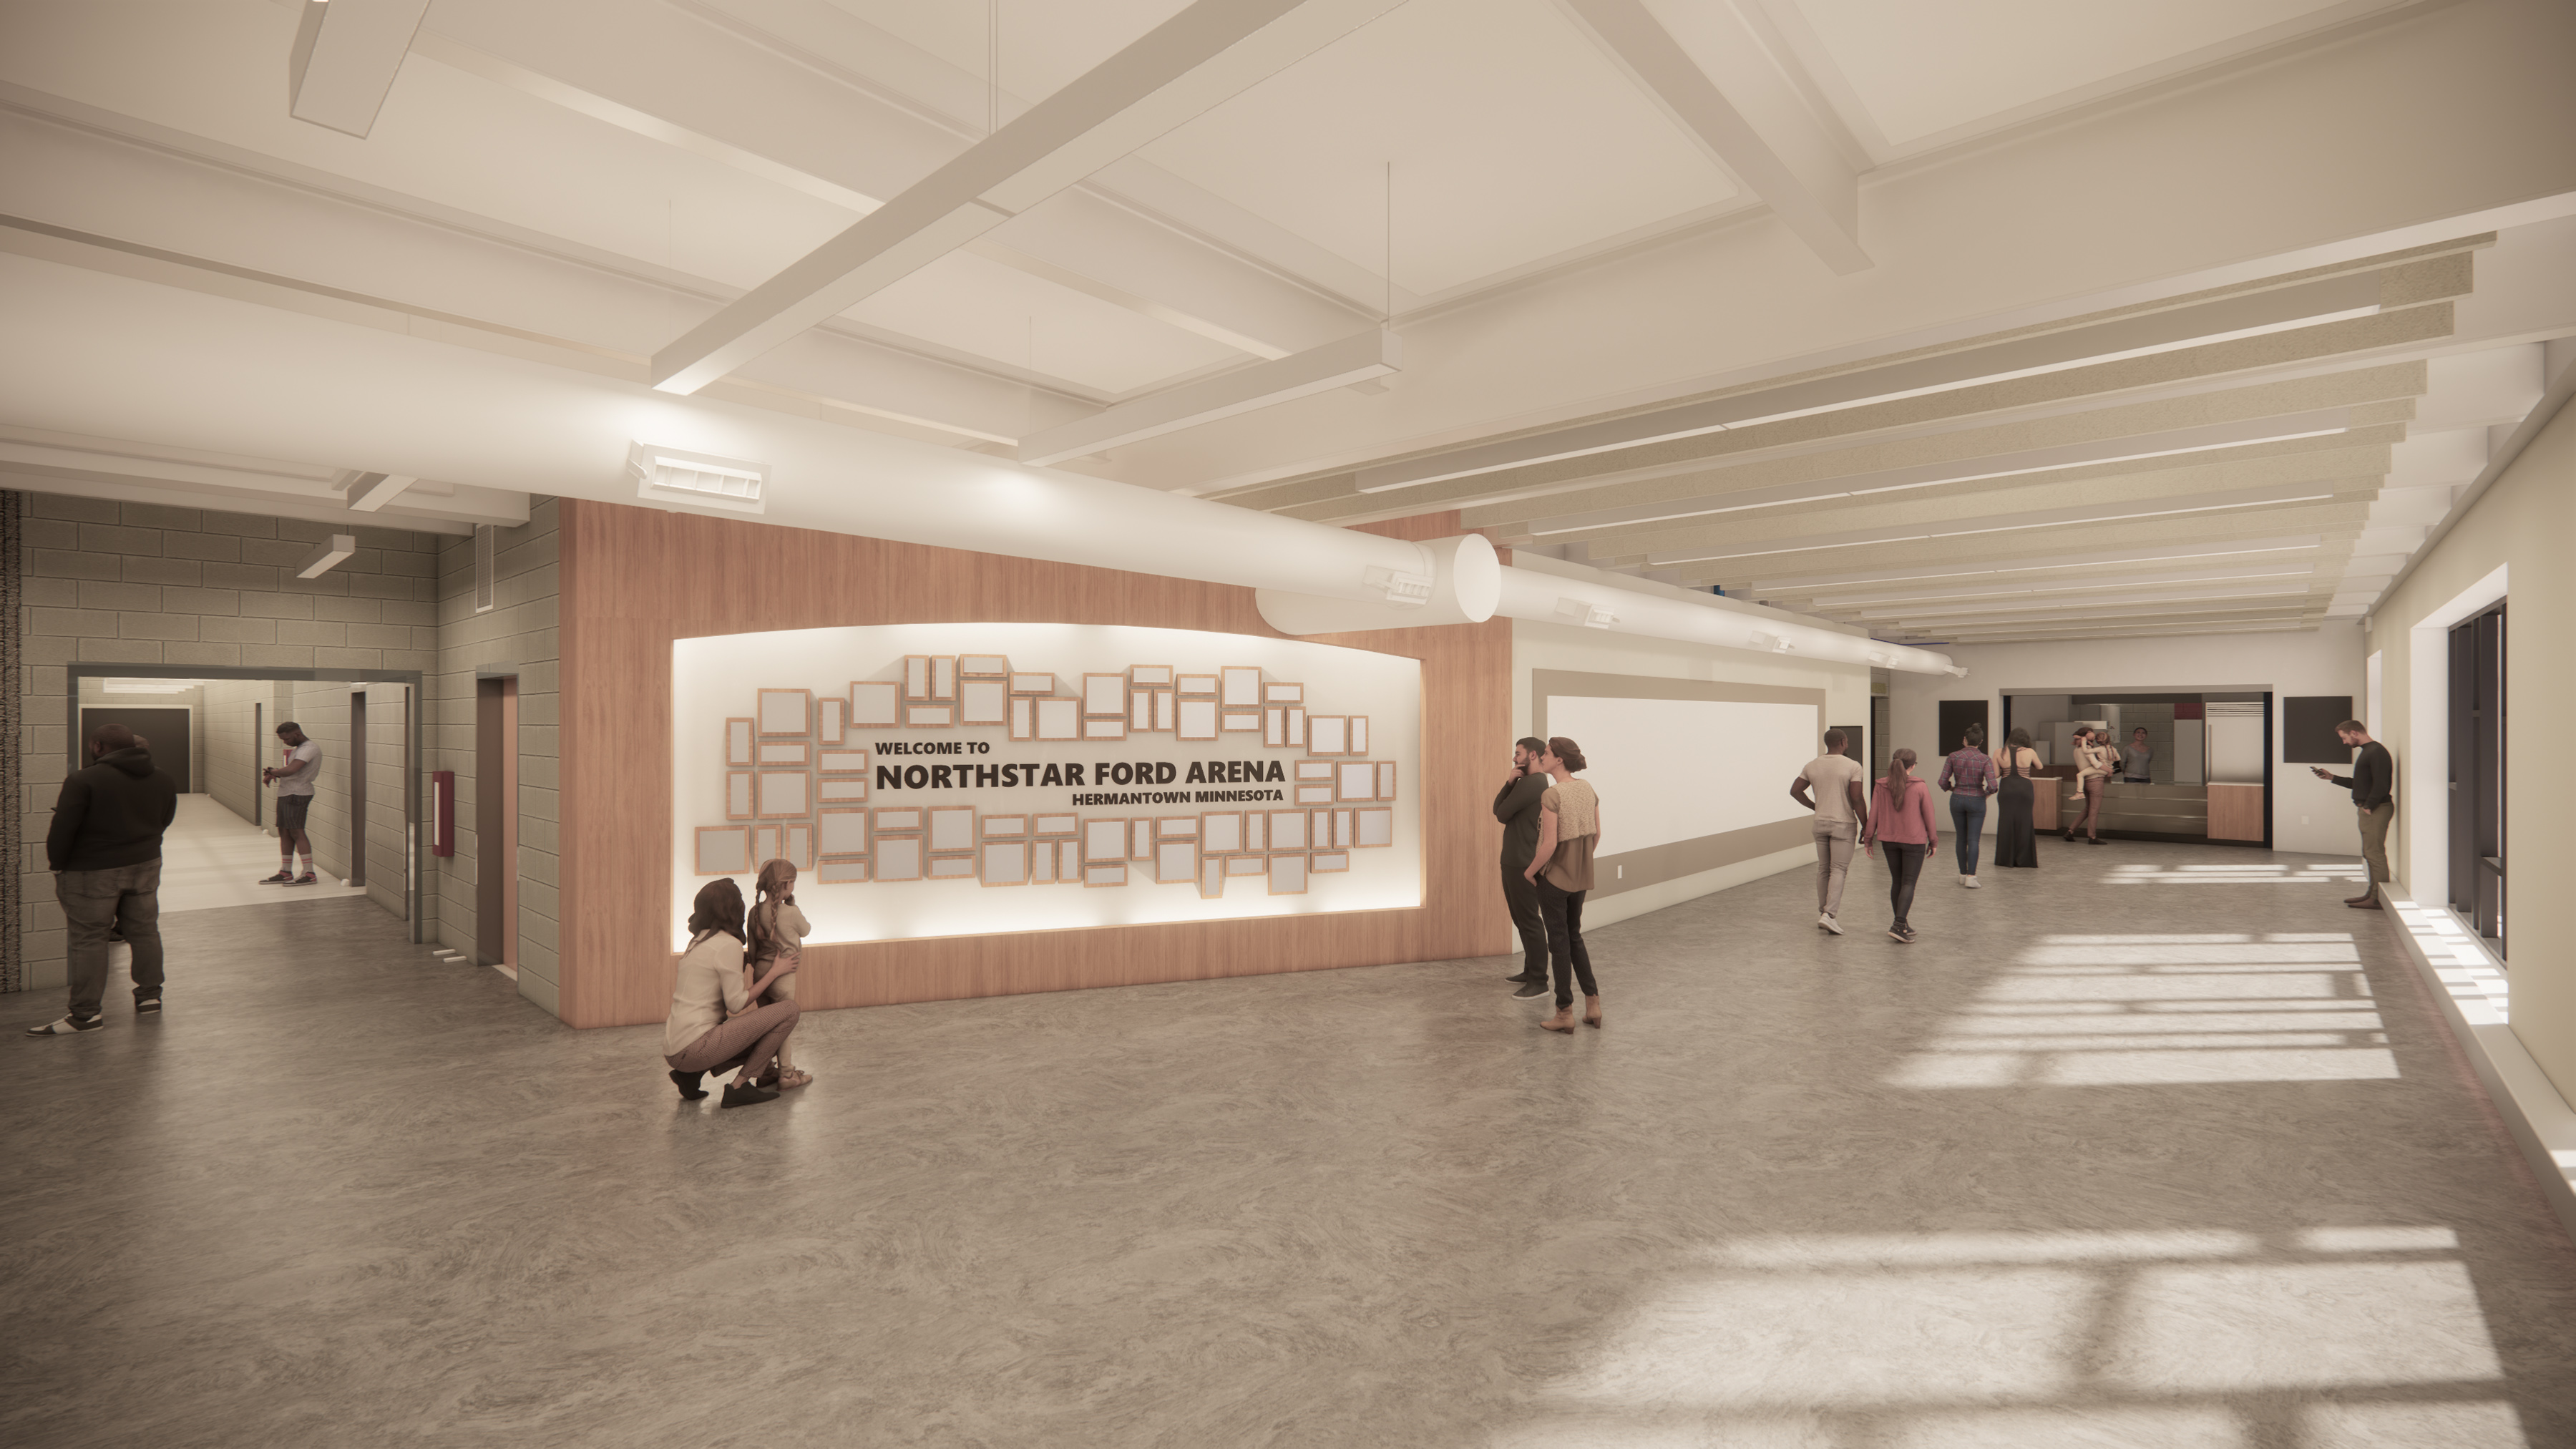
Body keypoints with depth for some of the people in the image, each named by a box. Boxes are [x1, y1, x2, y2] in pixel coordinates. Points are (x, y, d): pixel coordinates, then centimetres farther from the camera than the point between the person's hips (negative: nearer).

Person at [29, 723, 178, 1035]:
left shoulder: (84, 780, -15)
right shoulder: (163, 780, 4)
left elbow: (62, 829, -14)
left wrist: (57, 864, -2)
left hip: (93, 872, -5)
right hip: (146, 866, 5)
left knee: (88, 939, 1)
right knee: (144, 931, 14)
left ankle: (85, 1013, 5)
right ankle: (149, 995, 21)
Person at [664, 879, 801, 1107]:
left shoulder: (699, 941, 16)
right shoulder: (729, 945, -12)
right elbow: (736, 1004, -11)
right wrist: (775, 972, -2)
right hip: (693, 1049, -9)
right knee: (789, 1009, -11)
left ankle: (691, 1074, 12)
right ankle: (740, 1085, -8)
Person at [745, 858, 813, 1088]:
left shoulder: (755, 911, 2)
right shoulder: (791, 912, -17)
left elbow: (751, 948, 8)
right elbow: (805, 930, 4)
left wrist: (754, 967, 19)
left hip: (760, 972, 6)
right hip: (783, 974, -6)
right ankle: (787, 1074, 8)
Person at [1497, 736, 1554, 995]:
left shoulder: (1531, 783, -16)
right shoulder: (1528, 782, 16)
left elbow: (1501, 814, -13)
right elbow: (1498, 809, 10)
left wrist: (1511, 783, 4)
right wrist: (1510, 782, -4)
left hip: (1523, 864, -10)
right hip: (1514, 861, 10)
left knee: (1529, 921, -6)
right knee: (1521, 918, 17)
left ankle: (1539, 982, -1)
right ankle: (1530, 971, 28)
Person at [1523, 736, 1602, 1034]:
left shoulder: (1551, 795, -22)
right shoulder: (1588, 791, 0)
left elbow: (1549, 845, -24)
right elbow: (1596, 835, 7)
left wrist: (1530, 871, -8)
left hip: (1552, 876, -7)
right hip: (1580, 877, 7)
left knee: (1558, 941, 5)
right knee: (1574, 936, 21)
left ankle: (1565, 1013, 14)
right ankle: (1592, 1005, 19)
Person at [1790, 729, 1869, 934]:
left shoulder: (1812, 765, 4)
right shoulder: (1853, 766, -11)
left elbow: (1795, 790, 3)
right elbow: (1856, 798, -16)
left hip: (1820, 823, 5)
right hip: (1843, 824, -5)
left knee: (1823, 869, 12)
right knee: (1839, 870, -3)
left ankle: (1823, 914, 17)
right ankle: (1829, 914, -14)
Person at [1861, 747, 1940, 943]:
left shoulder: (1881, 786, -4)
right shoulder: (1920, 787, -11)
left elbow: (1873, 815, 0)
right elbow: (1928, 816, -5)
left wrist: (1868, 839, 8)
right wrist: (1933, 842, 6)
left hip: (1889, 840, 3)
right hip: (1914, 840, -3)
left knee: (1897, 881, 14)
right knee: (1909, 883, 0)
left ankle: (1902, 925, 21)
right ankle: (1898, 926, -12)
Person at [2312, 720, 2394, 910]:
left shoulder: (2376, 752, -15)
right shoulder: (2367, 751, 18)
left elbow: (2381, 785, -22)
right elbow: (2359, 784, 25)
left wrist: (2369, 807, -16)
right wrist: (2332, 777, 22)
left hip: (2377, 810, -11)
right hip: (2367, 810, 11)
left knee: (2375, 854, -8)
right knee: (2370, 854, 14)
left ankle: (2379, 899, -6)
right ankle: (2372, 893, 20)